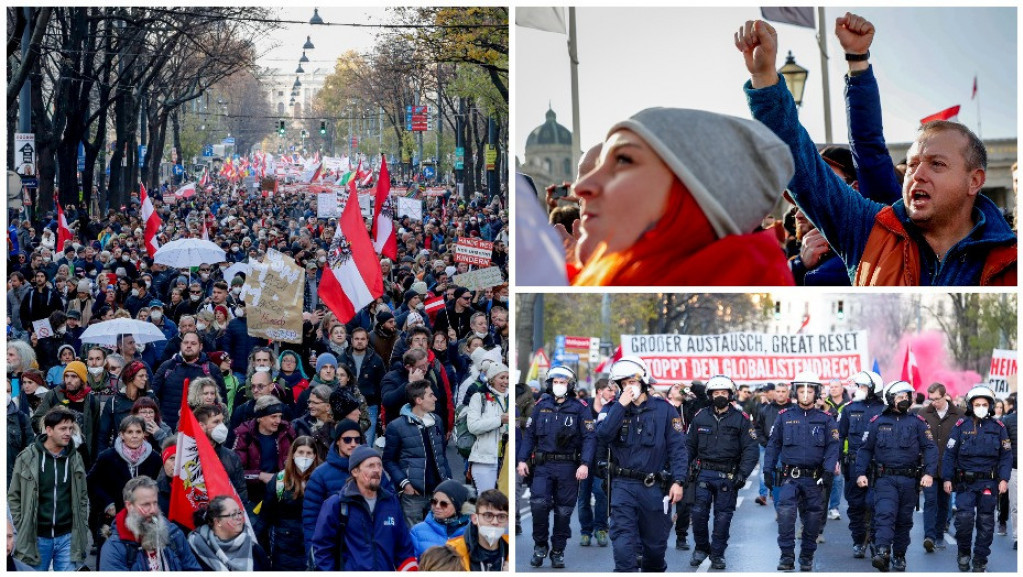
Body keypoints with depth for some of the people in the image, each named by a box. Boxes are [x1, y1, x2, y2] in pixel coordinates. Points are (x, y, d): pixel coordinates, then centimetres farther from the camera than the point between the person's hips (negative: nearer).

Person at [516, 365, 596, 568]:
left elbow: (589, 438, -5)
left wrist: (585, 463, -16)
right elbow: (529, 435, 12)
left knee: (563, 511, 4)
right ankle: (540, 545, 4)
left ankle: (558, 552, 17)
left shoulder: (580, 408, 0)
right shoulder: (541, 406, 9)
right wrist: (522, 459, 2)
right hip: (542, 465, 1)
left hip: (568, 467, -1)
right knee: (539, 504, -15)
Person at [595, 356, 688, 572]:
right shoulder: (615, 409, 6)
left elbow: (677, 448, -3)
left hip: (654, 487, 0)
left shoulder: (664, 410, 0)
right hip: (623, 485, 0)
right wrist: (621, 406, -15)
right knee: (623, 543, -13)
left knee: (655, 544, 14)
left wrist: (678, 481, -12)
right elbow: (602, 436, -12)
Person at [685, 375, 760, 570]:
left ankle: (717, 554, 16)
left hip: (728, 476, -1)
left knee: (723, 517, 3)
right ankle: (701, 548, 17)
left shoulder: (741, 419, 0)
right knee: (699, 513, -3)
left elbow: (751, 449, -2)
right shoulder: (700, 417, 6)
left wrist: (743, 473, -13)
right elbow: (689, 445, 10)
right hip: (704, 472, 1)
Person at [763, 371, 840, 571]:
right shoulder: (784, 417, 6)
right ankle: (787, 555, -16)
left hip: (814, 478, 1)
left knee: (813, 517, 6)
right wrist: (768, 470, 5)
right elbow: (773, 444, 10)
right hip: (789, 476, -1)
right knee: (785, 510, -21)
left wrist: (828, 470, -12)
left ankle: (806, 557, 22)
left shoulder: (825, 420, 6)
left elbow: (832, 446, 1)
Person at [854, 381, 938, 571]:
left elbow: (930, 448, 2)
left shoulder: (917, 422, 6)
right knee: (885, 515, -19)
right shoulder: (878, 422, 7)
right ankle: (882, 552, -31)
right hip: (885, 478, -2)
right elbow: (865, 449, 9)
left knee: (904, 520, 10)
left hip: (909, 479, 2)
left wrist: (929, 473, -12)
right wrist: (860, 473, -2)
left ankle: (899, 556, 22)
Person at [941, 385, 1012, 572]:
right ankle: (963, 551, 9)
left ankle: (980, 561, 14)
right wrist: (947, 478, -3)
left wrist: (1004, 479, -4)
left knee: (985, 522, 4)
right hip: (965, 482, -1)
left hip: (988, 482, 2)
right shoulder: (961, 426, 2)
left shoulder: (998, 428, 6)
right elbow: (950, 454, 3)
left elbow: (1006, 456, 7)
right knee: (964, 517, -14)